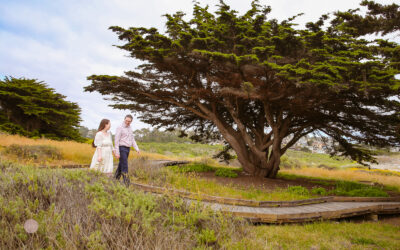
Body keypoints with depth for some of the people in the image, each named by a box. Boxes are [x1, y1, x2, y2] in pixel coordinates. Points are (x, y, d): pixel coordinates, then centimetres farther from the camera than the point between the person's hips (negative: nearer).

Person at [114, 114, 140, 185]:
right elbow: (117, 141, -14)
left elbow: (132, 140, 16)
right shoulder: (120, 128, -12)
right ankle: (126, 182, -11)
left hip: (127, 149, 8)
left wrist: (137, 149, 4)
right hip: (121, 149, -8)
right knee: (124, 166, -12)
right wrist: (117, 152, -19)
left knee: (121, 166, 14)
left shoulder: (129, 128, 13)